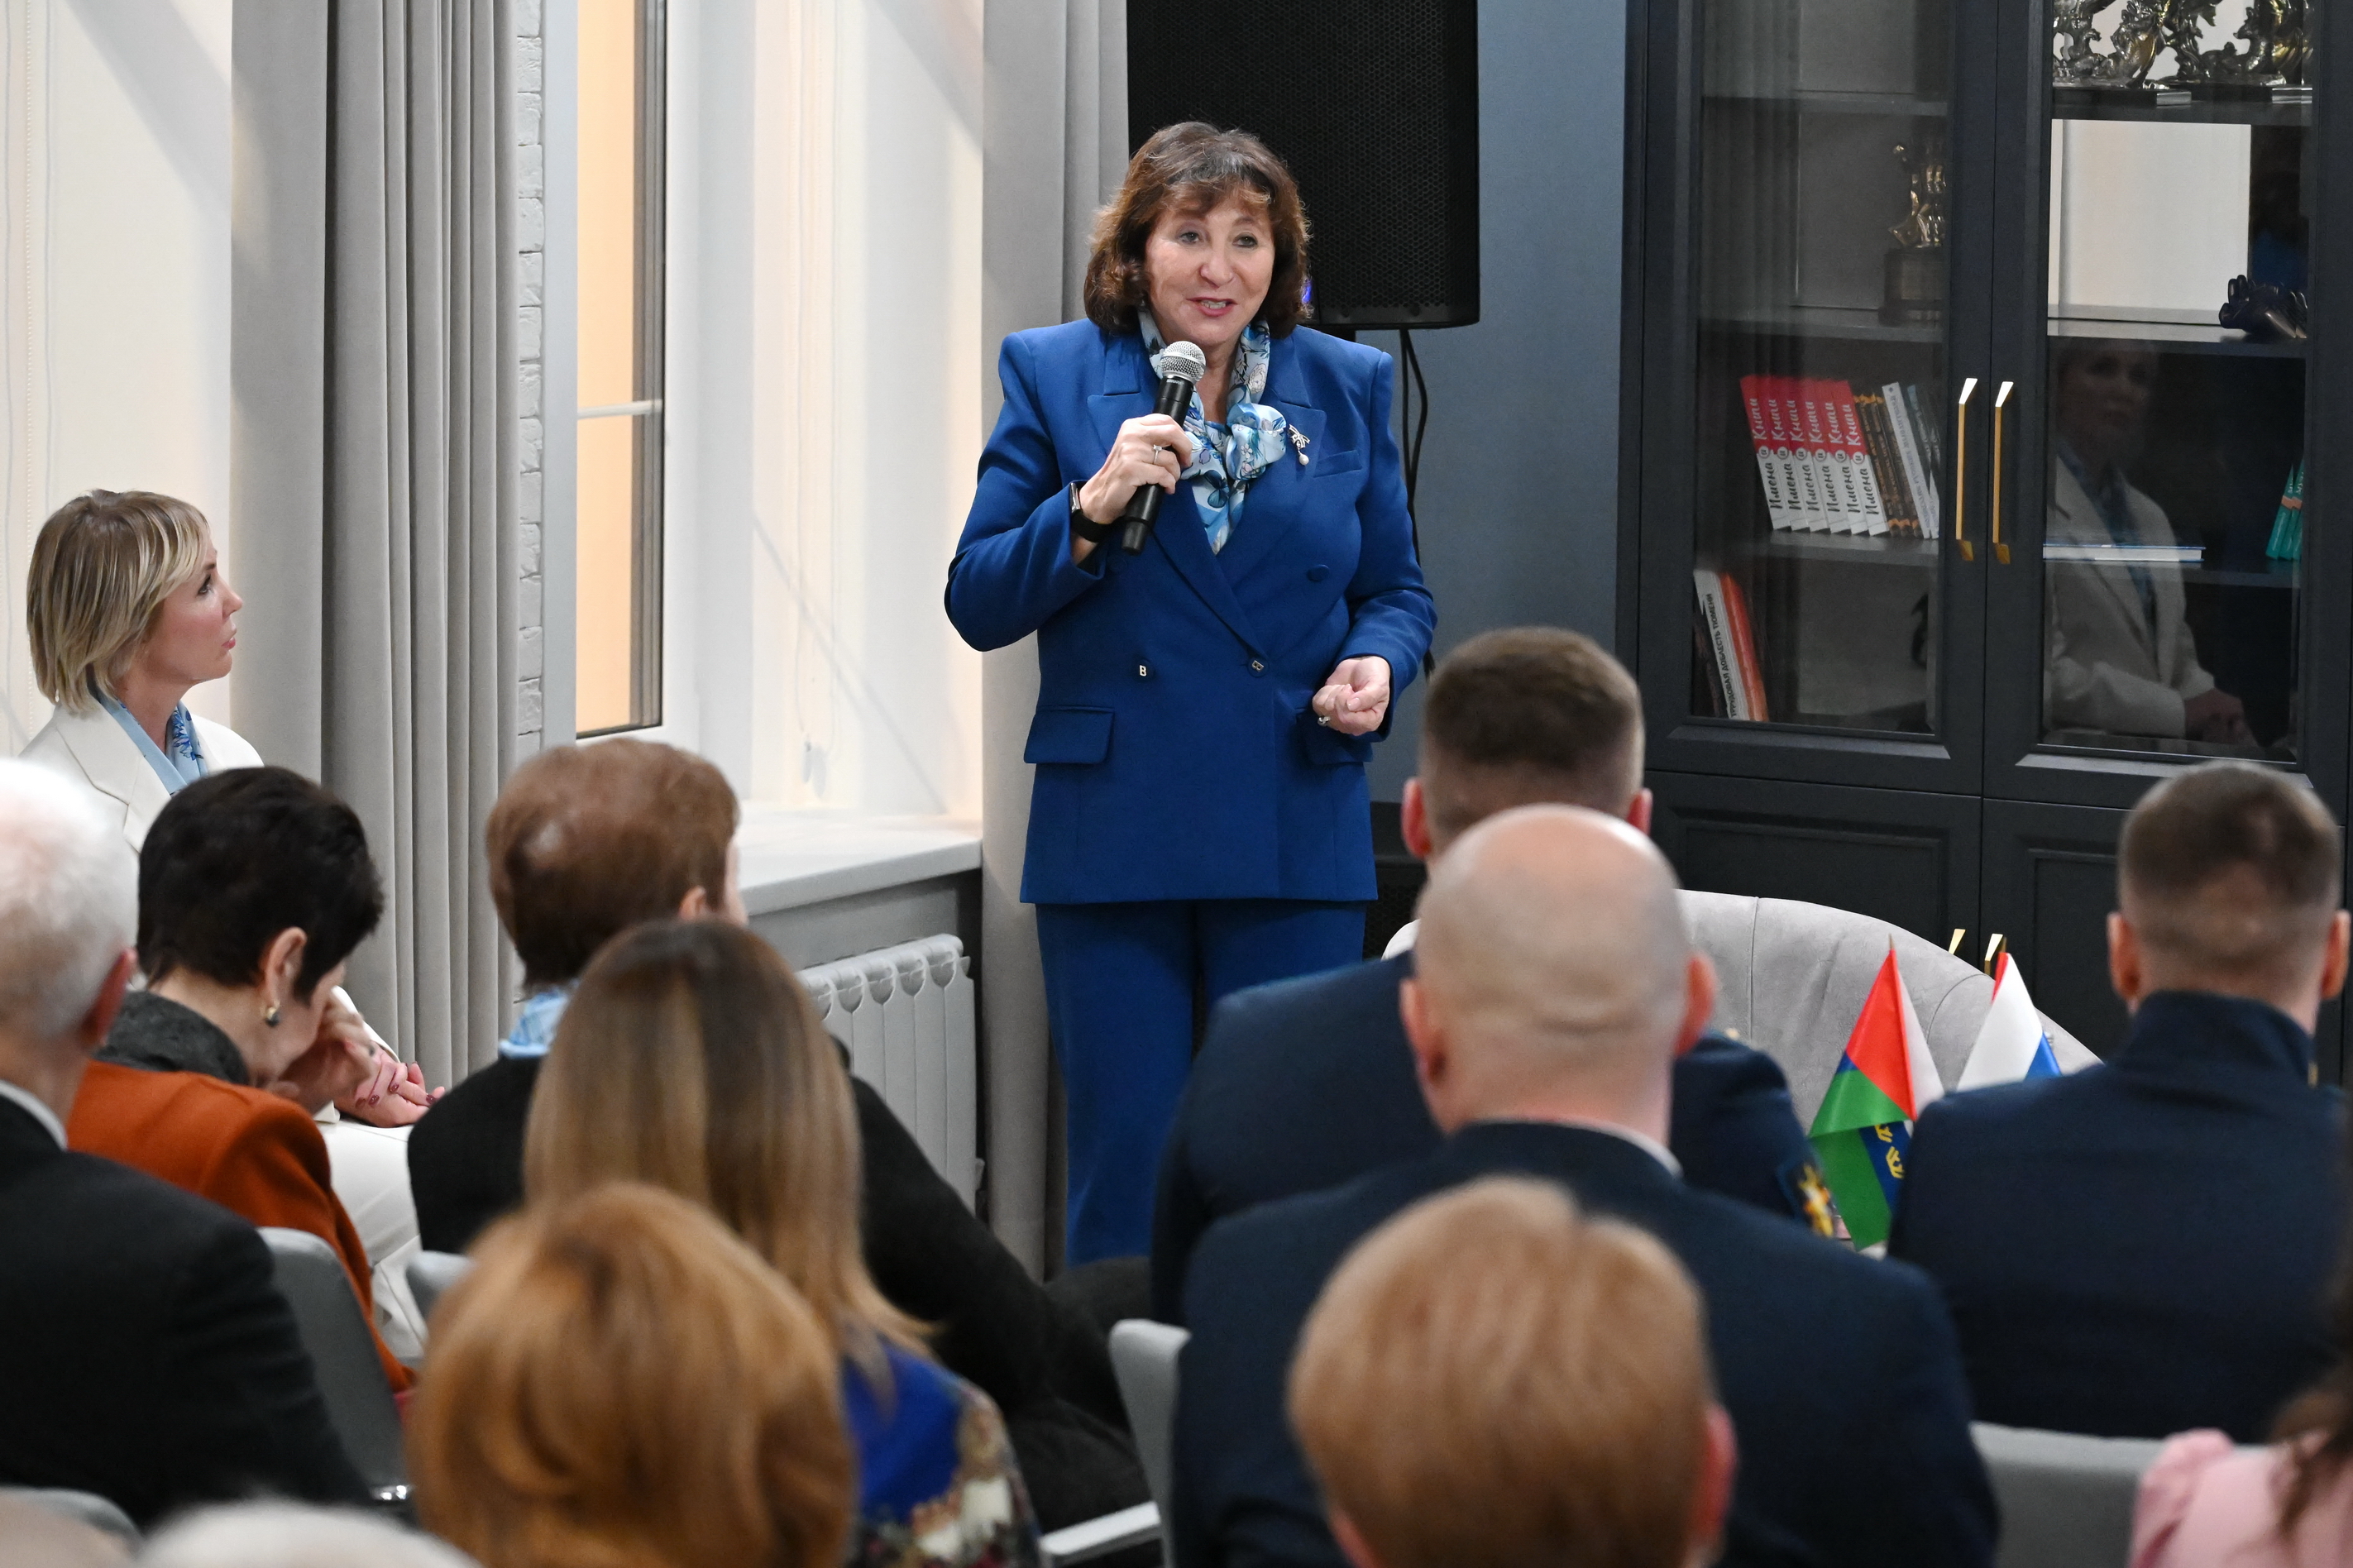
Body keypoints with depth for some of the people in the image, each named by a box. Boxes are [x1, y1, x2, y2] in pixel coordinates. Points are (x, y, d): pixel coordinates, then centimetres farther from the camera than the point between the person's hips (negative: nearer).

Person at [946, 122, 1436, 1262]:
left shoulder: (1345, 387, 9)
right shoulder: (1055, 378, 3)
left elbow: (1396, 589, 15)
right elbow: (978, 603, -1)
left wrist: (1376, 665, -7)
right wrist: (1092, 506, -16)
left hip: (1298, 835, 1)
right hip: (1111, 835, -1)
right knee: (1123, 1165, 2)